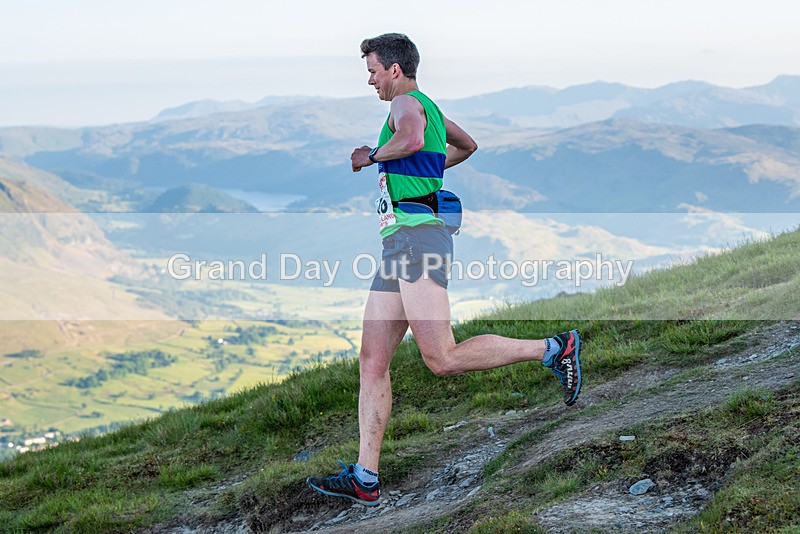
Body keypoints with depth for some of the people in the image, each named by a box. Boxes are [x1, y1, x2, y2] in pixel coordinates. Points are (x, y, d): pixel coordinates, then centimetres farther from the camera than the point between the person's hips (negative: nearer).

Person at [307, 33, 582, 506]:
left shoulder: (406, 102, -4)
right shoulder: (430, 110, 26)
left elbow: (412, 138, -29)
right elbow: (467, 145, 46)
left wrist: (371, 156, -11)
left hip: (417, 234, -10)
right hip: (399, 244, 10)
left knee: (443, 360, -17)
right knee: (372, 361, 3)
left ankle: (554, 349, -8)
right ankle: (365, 479, 0)